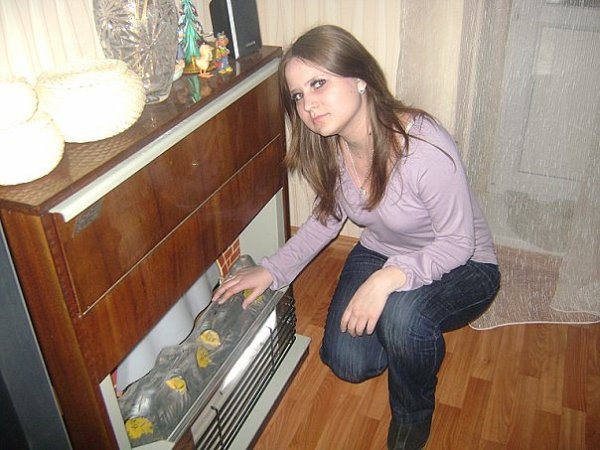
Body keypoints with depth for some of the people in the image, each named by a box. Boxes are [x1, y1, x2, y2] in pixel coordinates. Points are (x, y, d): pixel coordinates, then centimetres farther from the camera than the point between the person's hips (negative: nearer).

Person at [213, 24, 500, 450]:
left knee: (402, 313, -36)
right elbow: (327, 217, 2)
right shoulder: (328, 146, -14)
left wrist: (389, 277, -41)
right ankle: (414, 337, 26)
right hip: (381, 252, 6)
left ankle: (413, 414, -2)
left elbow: (458, 241, -25)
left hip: (461, 265, -5)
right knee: (347, 362, -7)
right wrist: (272, 270, -8)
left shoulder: (425, 147, -34)